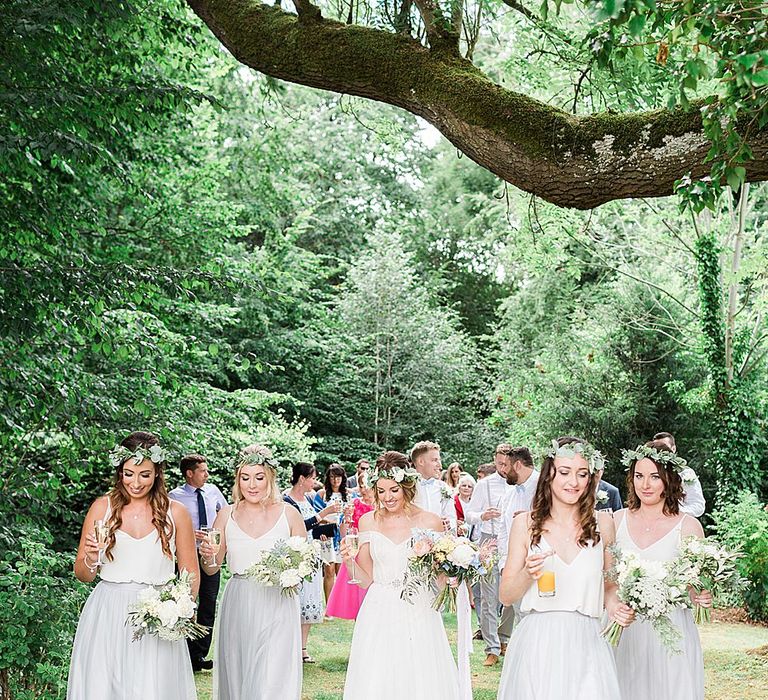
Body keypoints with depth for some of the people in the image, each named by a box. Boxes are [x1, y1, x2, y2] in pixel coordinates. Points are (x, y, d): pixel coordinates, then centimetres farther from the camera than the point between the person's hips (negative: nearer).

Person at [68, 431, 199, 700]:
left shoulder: (175, 513, 1)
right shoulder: (102, 507, 3)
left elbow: (190, 573, 9)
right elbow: (83, 574, 8)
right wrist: (91, 559, -14)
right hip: (107, 618, 1)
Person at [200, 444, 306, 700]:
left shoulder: (289, 515, -1)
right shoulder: (226, 515, 5)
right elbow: (212, 569, 10)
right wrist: (207, 556, -11)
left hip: (277, 609, -2)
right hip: (237, 609, 2)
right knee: (236, 676, 9)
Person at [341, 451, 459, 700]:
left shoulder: (430, 522, -2)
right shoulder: (368, 522, 5)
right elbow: (365, 580, 8)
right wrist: (349, 560, -9)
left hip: (418, 616, -2)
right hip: (379, 616, 2)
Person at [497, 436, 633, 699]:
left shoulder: (602, 524, 5)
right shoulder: (525, 523, 1)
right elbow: (505, 596, 3)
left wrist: (614, 605, -4)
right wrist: (528, 574, -15)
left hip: (585, 645, 1)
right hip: (537, 645, -1)